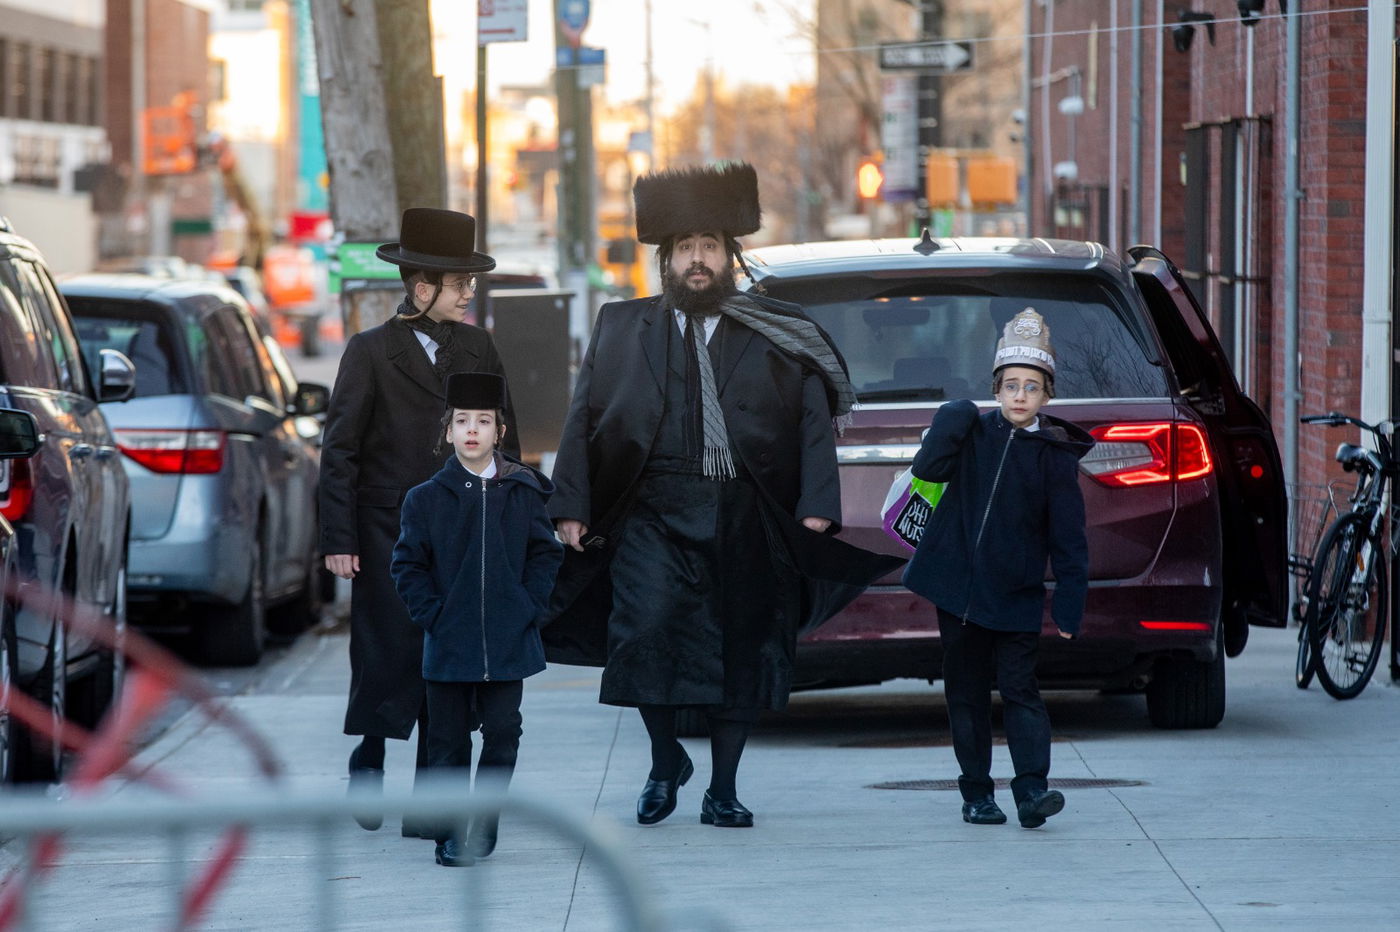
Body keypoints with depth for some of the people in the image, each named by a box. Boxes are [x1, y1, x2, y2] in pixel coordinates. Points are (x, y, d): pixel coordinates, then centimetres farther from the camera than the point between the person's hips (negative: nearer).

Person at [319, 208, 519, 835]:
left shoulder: (478, 350, 10)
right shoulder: (371, 352, -2)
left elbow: (503, 441, 14)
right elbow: (339, 450, -2)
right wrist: (338, 540, -8)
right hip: (388, 534, -3)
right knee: (387, 658, 0)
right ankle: (369, 761, 26)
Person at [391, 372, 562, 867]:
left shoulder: (523, 493, 3)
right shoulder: (425, 498, 0)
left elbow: (545, 553, 9)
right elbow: (408, 565, 3)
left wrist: (528, 605, -3)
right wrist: (432, 616, -7)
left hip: (507, 641, 1)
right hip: (448, 642, -1)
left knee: (502, 733, 2)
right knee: (449, 741, 3)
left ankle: (485, 824, 16)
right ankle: (449, 835, 9)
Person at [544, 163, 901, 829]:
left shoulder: (775, 340, 9)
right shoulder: (621, 330, 12)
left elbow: (814, 420, 4)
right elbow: (583, 421, 9)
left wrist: (816, 507, -9)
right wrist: (573, 507, -1)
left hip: (744, 518, 1)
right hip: (654, 511, 0)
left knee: (740, 650, 3)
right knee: (645, 630, -19)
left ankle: (722, 791, 16)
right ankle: (665, 762, 3)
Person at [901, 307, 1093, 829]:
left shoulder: (1054, 455, -3)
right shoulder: (975, 433, 4)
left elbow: (1068, 539, -3)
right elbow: (928, 469, -8)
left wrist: (1069, 608, -7)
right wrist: (952, 423, -18)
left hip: (1016, 597, -3)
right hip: (958, 586, 3)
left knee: (1019, 690, -10)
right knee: (967, 693, 7)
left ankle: (1031, 788, -15)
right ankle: (977, 793, 14)